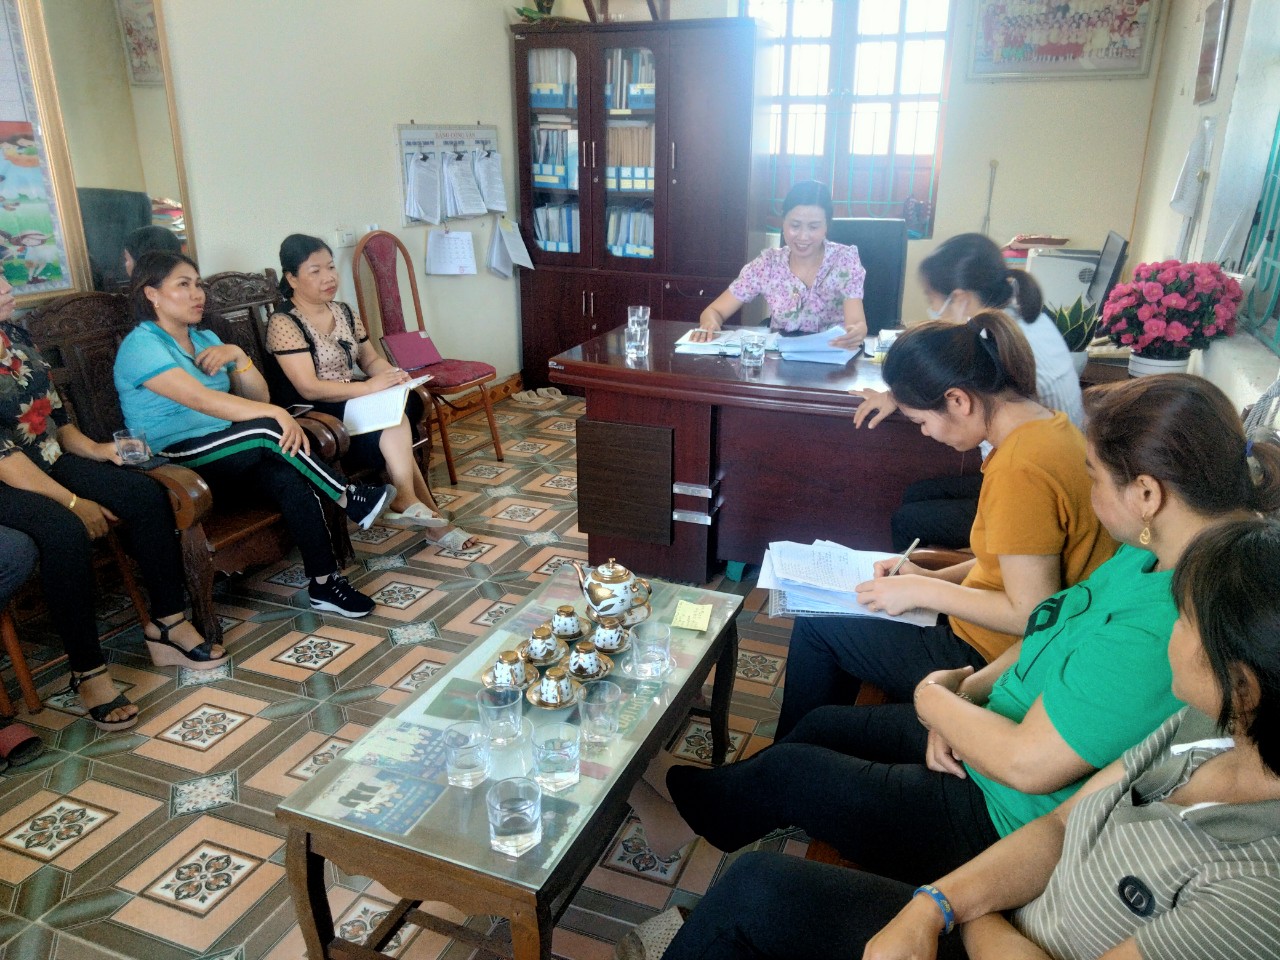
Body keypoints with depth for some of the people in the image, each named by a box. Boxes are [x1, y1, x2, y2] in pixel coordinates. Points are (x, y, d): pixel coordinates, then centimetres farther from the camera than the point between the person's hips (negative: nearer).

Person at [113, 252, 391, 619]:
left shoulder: (205, 340, 16)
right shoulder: (141, 347, -9)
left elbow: (257, 397, 11)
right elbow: (204, 400, -23)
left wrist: (238, 356, -6)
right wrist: (275, 413, -30)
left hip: (226, 459, 6)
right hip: (174, 464, -6)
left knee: (287, 474, -27)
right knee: (267, 431, -31)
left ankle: (325, 583, -26)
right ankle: (351, 500, -19)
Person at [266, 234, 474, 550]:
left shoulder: (343, 312, 10)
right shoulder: (284, 323, -12)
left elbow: (370, 360, 15)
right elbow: (309, 388, -20)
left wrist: (391, 375, -9)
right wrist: (369, 387, -27)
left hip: (351, 404, 7)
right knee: (393, 425, -28)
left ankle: (406, 501, -17)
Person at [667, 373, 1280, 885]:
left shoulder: (1162, 625, -36)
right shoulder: (1156, 548, -5)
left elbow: (1025, 763, -31)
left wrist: (934, 698, -13)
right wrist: (970, 688, -5)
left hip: (1003, 821, -8)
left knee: (786, 769, 6)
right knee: (821, 725, 19)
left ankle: (708, 805, 40)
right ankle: (720, 796, 46)